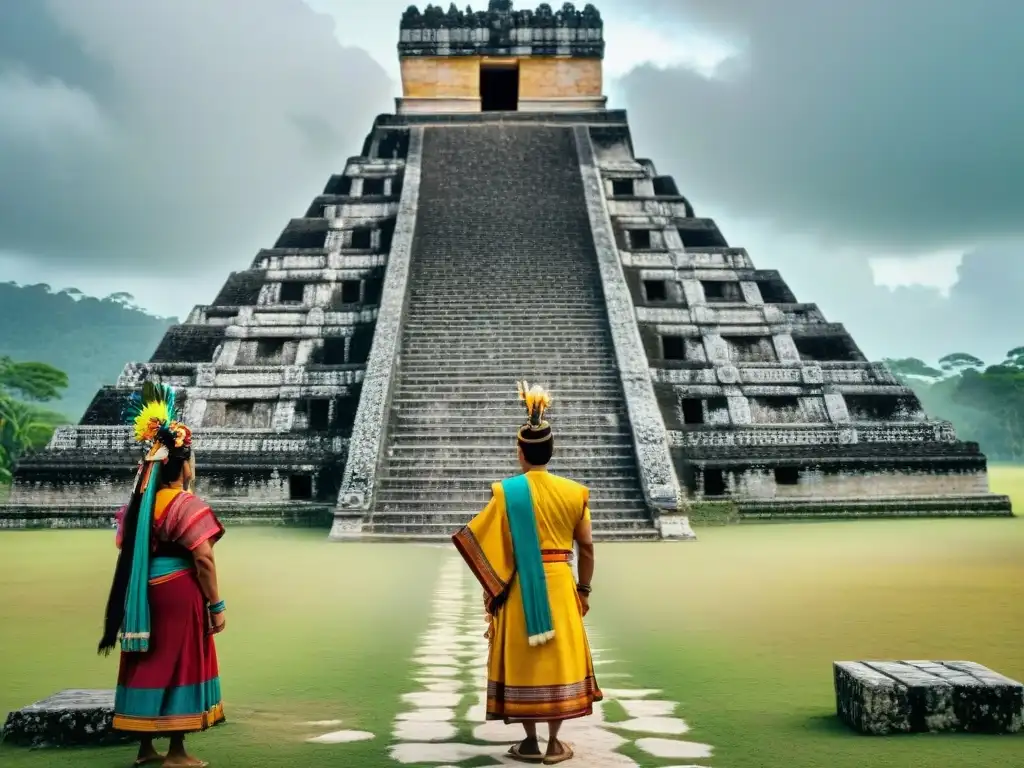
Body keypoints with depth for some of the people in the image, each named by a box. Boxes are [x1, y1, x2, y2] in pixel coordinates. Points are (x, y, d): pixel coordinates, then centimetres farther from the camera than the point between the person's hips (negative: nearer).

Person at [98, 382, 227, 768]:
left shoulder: (139, 503, 8)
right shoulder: (187, 505, -15)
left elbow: (129, 553, 11)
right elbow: (203, 559, -18)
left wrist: (136, 598, 19)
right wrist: (216, 605, -11)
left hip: (145, 592, 7)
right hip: (179, 591, -7)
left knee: (148, 662, 14)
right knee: (179, 664, 2)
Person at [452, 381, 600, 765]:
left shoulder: (506, 491, -9)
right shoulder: (573, 492, -2)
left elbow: (478, 539, -10)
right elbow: (586, 547, 1)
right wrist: (584, 589, 12)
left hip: (518, 587, -1)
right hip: (559, 584, 2)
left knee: (522, 660, 9)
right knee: (559, 659, 11)